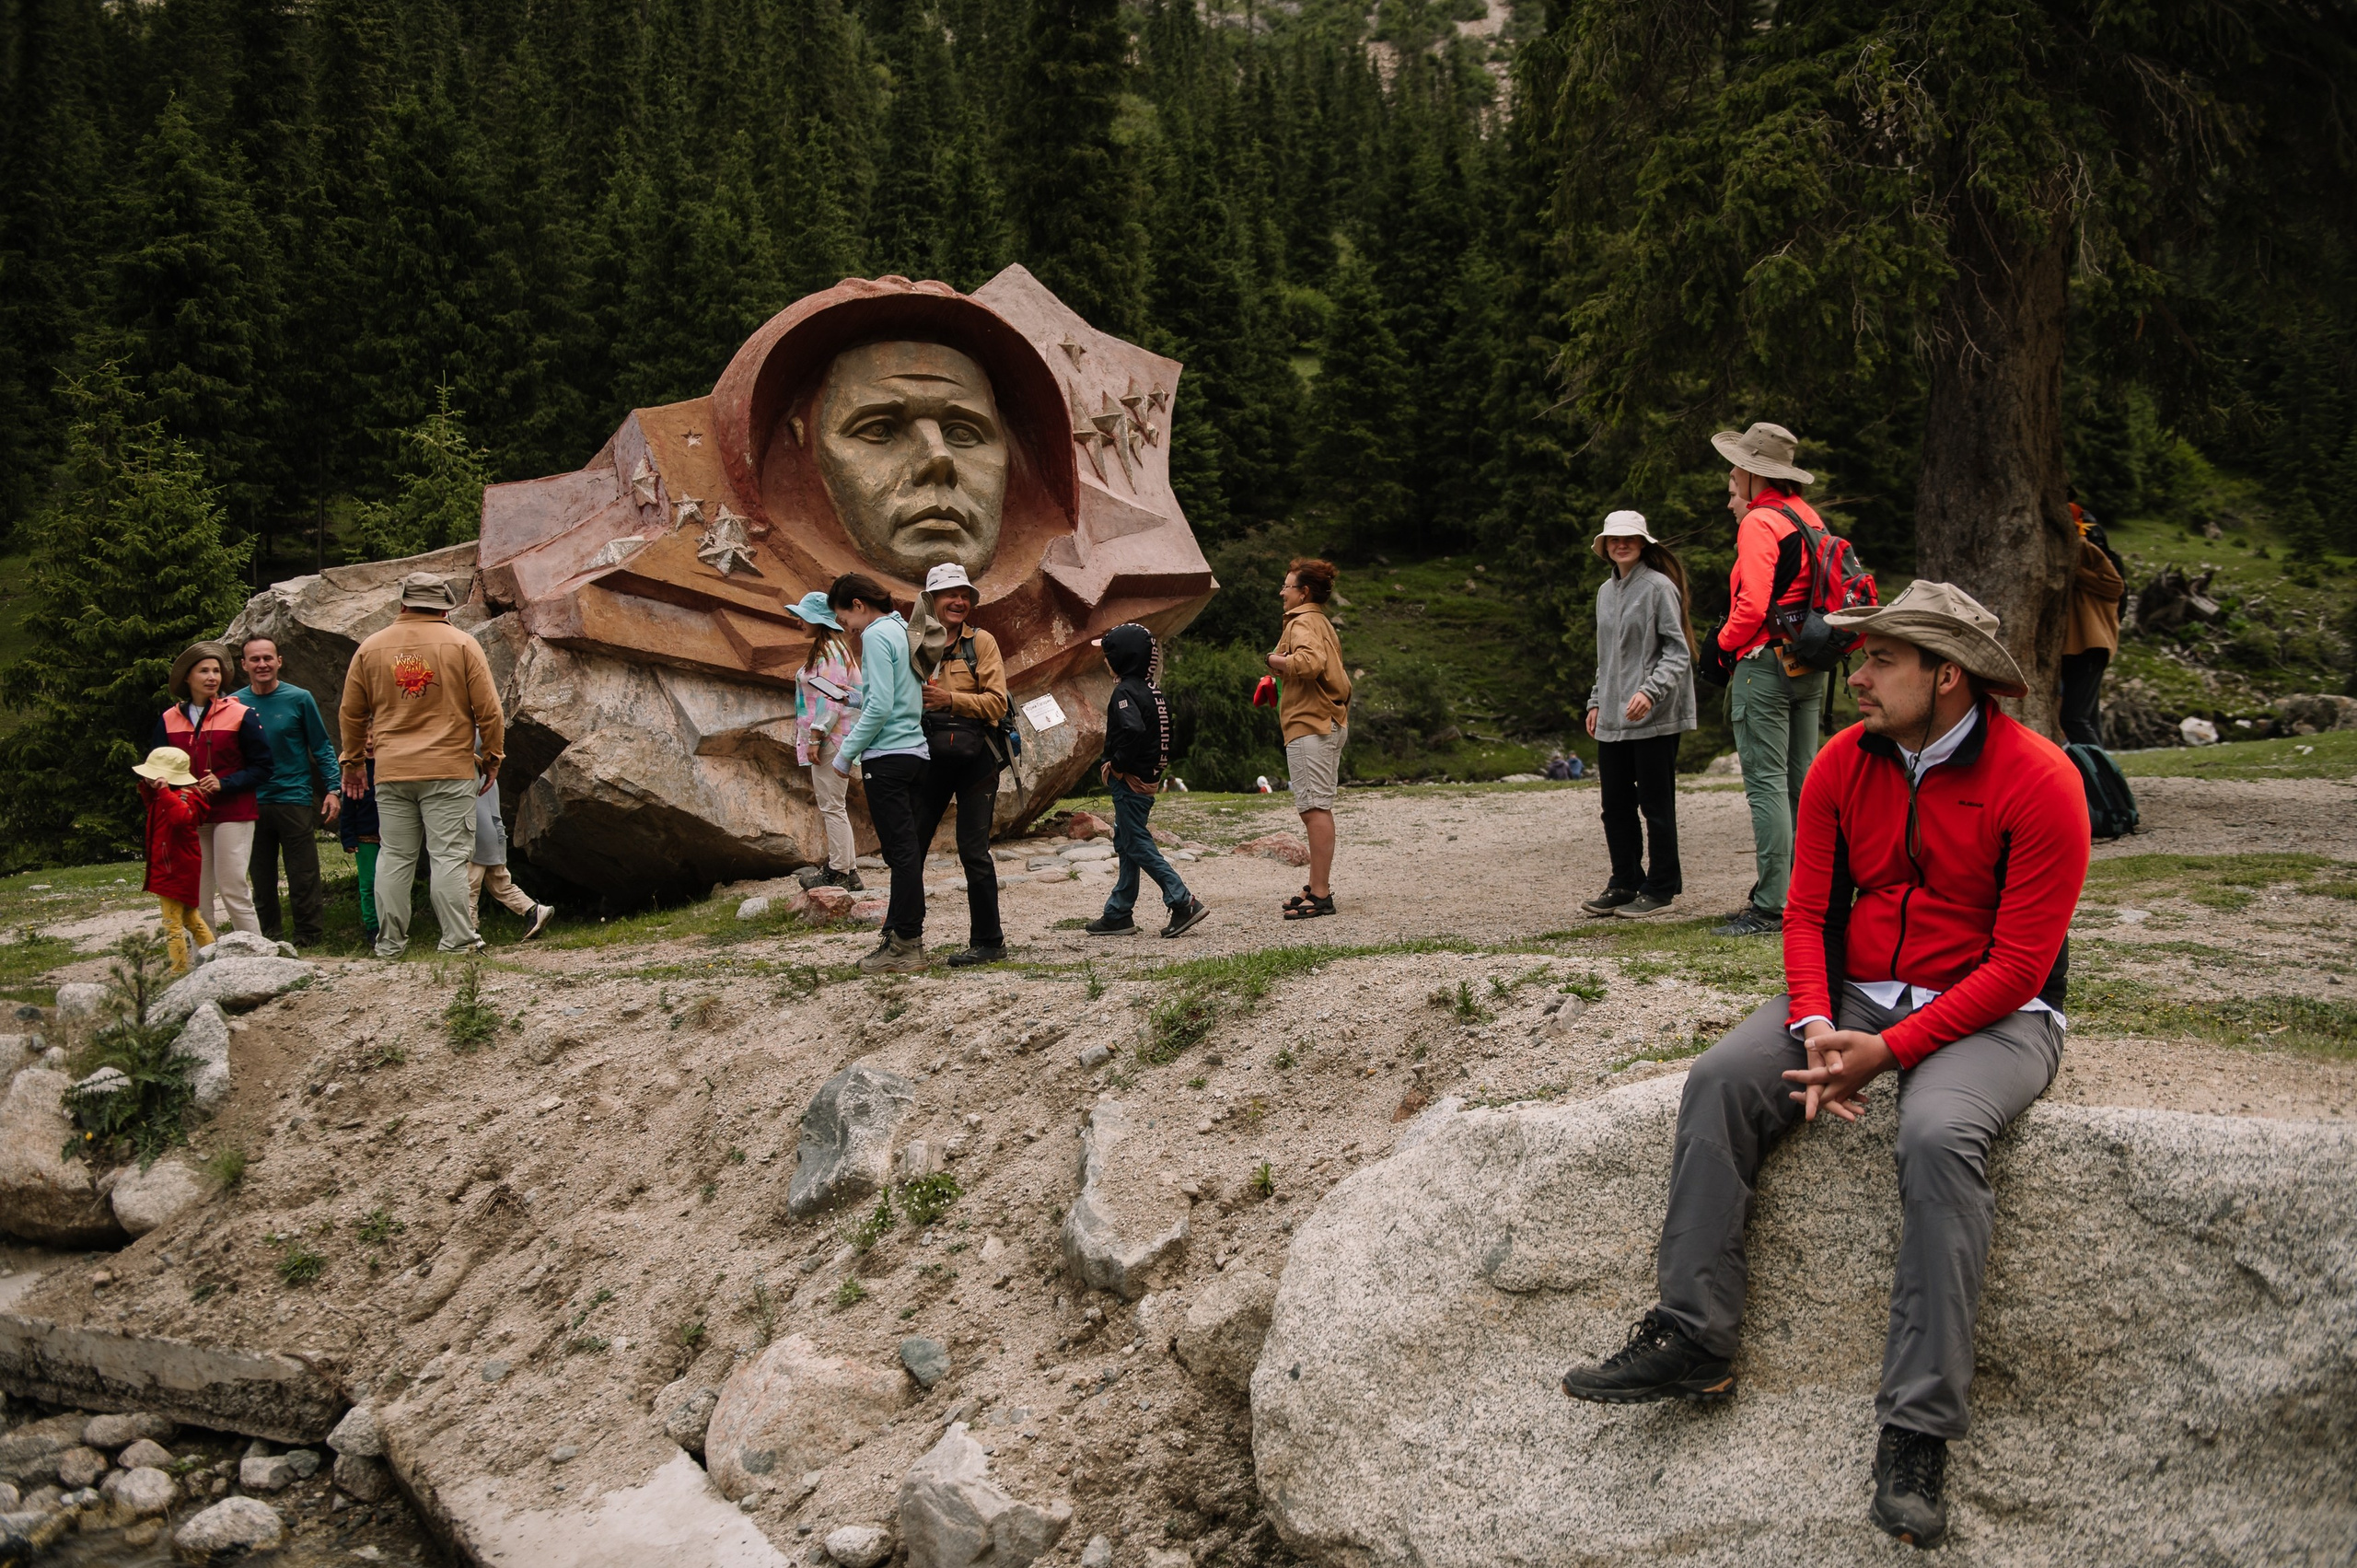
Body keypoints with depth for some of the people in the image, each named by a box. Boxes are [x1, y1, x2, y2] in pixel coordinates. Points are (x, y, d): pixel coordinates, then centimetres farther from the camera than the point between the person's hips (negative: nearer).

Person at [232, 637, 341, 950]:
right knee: (261, 879, 10)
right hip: (251, 804, 3)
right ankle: (267, 936, 20)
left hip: (294, 799, -3)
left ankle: (309, 936, 9)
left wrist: (332, 789, -6)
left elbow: (321, 747, 1)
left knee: (303, 877, -1)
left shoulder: (299, 699, -3)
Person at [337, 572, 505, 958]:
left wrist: (352, 761, 27)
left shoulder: (371, 648, 8)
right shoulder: (461, 645, -2)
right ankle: (458, 940, -3)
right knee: (448, 857, -2)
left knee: (394, 857, 9)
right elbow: (489, 711, -3)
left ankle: (390, 942, 13)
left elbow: (351, 713, 15)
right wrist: (491, 757, 9)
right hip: (449, 770, -3)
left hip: (391, 771, 3)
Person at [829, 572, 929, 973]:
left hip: (887, 757, -9)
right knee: (906, 849, 11)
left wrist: (845, 755, -9)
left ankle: (905, 945, -4)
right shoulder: (903, 631, 17)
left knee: (900, 850, -6)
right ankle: (900, 933, 16)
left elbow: (880, 705, -17)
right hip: (916, 752, 9)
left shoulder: (876, 635, -9)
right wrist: (851, 742, 18)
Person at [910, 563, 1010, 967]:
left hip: (974, 756, -4)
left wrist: (951, 699, -20)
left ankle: (988, 941, 7)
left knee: (973, 851, -3)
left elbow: (997, 702, -9)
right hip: (930, 756, 4)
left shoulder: (981, 642, -2)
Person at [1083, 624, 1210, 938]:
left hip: (1129, 782, -9)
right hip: (1148, 779, 9)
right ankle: (1117, 914, 19)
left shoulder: (1125, 691, -16)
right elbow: (1164, 734, 15)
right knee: (1126, 842, 14)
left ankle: (1183, 903, -9)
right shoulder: (1153, 691, 12)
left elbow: (1133, 730, -31)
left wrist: (1116, 764, -19)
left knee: (1137, 845, -4)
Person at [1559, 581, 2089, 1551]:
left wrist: (1890, 1051, -23)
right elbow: (1807, 911, 4)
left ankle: (1916, 1434, -30)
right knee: (1720, 1081, -18)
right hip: (1857, 995, 5)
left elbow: (2018, 964, -16)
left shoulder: (2038, 782, -15)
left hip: (1992, 1016, -5)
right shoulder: (1843, 764, 1)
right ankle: (1691, 1342, -14)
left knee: (1939, 1133, -35)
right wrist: (1816, 1027, -15)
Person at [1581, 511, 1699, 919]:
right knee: (1616, 805, 9)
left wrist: (1650, 690, -22)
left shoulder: (1659, 587, -7)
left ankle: (1661, 888, 6)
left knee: (1656, 805, -1)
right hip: (1611, 719, 7)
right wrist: (1596, 701, 17)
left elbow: (1677, 652, -11)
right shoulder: (1606, 592, 17)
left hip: (1654, 718, -7)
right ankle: (1624, 883, 18)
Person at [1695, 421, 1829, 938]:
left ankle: (1771, 906, -9)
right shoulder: (1811, 519, 15)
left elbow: (1753, 604, -21)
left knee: (1766, 784, -8)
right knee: (1802, 784, 11)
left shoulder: (1760, 523, -12)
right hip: (1809, 666, 9)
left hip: (1764, 663, -9)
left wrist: (1723, 645, -4)